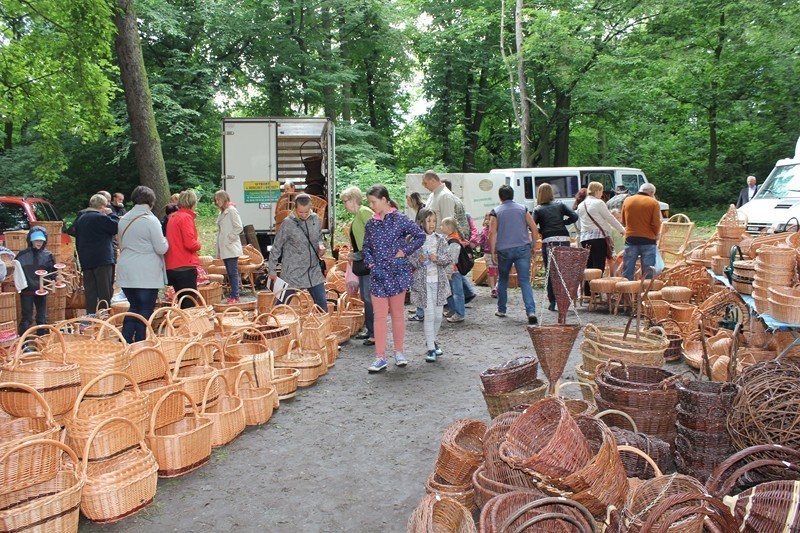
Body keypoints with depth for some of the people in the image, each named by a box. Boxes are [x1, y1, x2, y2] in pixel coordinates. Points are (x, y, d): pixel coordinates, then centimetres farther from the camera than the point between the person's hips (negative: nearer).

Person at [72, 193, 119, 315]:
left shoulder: (80, 220, 18)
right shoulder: (101, 218, -10)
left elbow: (78, 242, 21)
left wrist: (82, 259, 23)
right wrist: (111, 213, 0)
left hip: (85, 262, 7)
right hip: (103, 260, -7)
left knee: (90, 292, 8)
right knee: (105, 292, -4)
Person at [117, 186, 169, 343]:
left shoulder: (123, 220, 10)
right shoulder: (151, 220, -11)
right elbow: (161, 249, -11)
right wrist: (165, 241, 9)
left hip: (125, 271, 6)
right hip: (147, 274, -6)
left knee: (134, 307, 16)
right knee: (146, 310, 2)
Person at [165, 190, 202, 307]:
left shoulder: (173, 218, 16)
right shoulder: (186, 217, -10)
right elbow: (190, 244, -19)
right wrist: (198, 244, 0)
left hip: (171, 267, 9)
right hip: (185, 267, -8)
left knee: (182, 303, 15)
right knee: (190, 305, -4)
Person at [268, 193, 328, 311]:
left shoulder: (315, 219, 1)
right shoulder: (288, 223, -12)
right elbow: (276, 248, -5)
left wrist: (321, 246, -5)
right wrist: (272, 270, -3)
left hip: (314, 270, 4)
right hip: (292, 272, -4)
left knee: (322, 303, 7)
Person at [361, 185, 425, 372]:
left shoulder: (399, 219, -5)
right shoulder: (371, 223, 7)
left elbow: (420, 236, -4)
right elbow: (366, 248, 11)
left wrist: (403, 251, -10)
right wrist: (372, 266, -5)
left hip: (397, 272, -3)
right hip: (377, 274, 3)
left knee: (397, 313, 9)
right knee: (379, 316, 1)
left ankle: (399, 352, 23)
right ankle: (380, 357, 5)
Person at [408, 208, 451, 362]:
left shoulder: (440, 240, 6)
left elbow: (449, 260, 4)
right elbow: (409, 260, 0)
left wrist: (437, 258, -14)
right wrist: (419, 260, -19)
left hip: (439, 281, 3)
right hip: (423, 282, -3)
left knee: (438, 316, 8)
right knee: (429, 315, -8)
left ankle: (431, 340, 32)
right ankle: (431, 349, 1)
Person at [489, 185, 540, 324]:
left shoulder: (496, 211, 2)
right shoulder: (523, 209, 9)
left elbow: (492, 233, -6)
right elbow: (534, 229, 5)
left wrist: (493, 252, -2)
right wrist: (532, 245, 14)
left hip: (504, 250, -1)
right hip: (523, 248, 1)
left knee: (502, 280, 18)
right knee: (525, 281, -3)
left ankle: (501, 310, 26)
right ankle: (531, 311, -18)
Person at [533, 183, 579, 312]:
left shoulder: (538, 210, 6)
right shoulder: (560, 205, 12)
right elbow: (574, 217, 5)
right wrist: (562, 223, 16)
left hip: (548, 242, -2)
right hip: (564, 240, 2)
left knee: (550, 272, 4)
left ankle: (552, 302, 3)